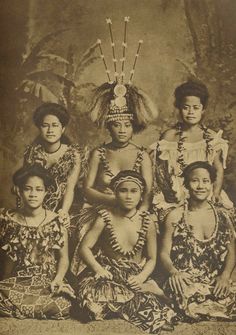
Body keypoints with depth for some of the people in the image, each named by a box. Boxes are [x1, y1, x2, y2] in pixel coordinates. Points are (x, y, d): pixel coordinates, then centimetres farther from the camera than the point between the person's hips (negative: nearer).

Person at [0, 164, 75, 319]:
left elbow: (63, 258, 5)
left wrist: (58, 279, -11)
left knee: (61, 306, -33)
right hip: (16, 280, 1)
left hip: (48, 280, 0)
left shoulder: (56, 222, 0)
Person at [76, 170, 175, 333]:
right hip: (108, 273, 2)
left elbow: (152, 259, 6)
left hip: (135, 276, -1)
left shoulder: (147, 222, 0)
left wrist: (141, 278, -14)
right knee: (94, 295, -36)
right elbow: (85, 248, -1)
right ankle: (145, 290, -14)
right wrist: (99, 269, -18)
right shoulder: (105, 217, -3)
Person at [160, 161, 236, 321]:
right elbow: (164, 253, 2)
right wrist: (174, 272, -19)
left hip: (217, 282, 2)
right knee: (194, 303, -35)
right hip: (185, 282, -2)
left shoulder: (223, 215, 10)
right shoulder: (175, 216, 3)